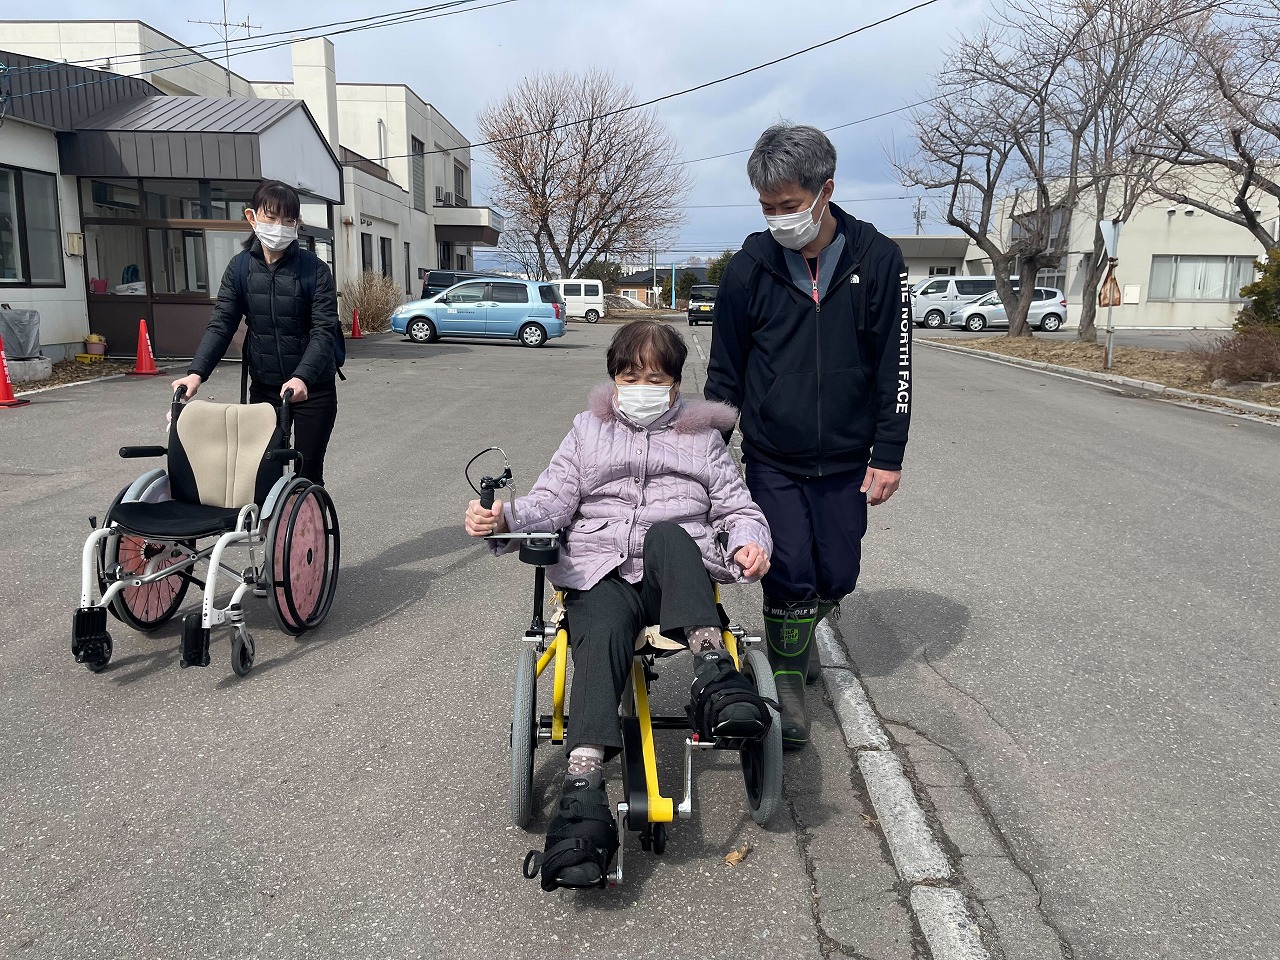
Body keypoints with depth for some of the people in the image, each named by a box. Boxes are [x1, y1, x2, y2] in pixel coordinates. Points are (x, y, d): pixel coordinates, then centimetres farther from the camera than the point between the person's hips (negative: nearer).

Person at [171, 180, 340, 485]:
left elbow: (324, 330, -17)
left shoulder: (314, 269, -10)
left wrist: (302, 377, -33)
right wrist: (197, 372, -19)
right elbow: (221, 325, -4)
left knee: (308, 472, 3)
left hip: (312, 388, -3)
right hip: (263, 387, 3)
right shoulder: (240, 268, 1)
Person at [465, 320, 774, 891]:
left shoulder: (701, 437, 23)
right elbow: (552, 501, 10)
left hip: (678, 577, 0)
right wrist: (504, 519, -12)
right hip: (602, 573, 0)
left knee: (665, 534, -36)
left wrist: (748, 543, -7)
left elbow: (737, 507, 18)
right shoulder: (588, 432, 22)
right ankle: (584, 796, -47)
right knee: (601, 634, -34)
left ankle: (713, 673, -49)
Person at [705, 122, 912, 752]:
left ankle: (800, 631, 41)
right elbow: (724, 374, 2)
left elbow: (894, 363, -2)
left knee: (836, 577, 9)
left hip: (846, 460, 1)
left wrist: (888, 455, -4)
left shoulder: (877, 259, -6)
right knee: (789, 575, -3)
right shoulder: (749, 268, -6)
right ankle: (787, 679, 20)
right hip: (771, 460, -1)